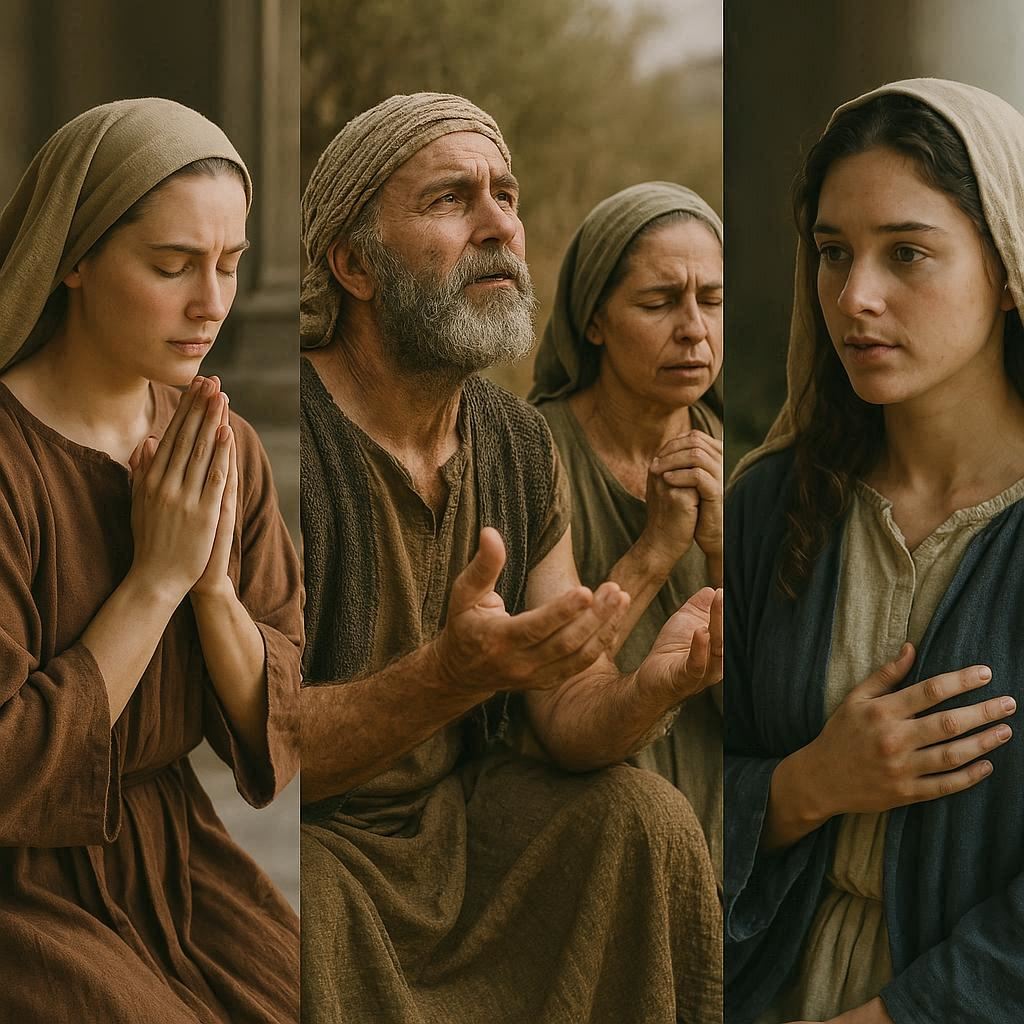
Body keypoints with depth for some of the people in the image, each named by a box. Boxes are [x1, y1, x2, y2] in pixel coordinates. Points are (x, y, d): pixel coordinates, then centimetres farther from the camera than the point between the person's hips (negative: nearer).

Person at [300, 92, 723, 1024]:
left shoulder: (522, 447, 2)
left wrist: (654, 684, -25)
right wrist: (451, 674, -42)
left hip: (454, 809, 7)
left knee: (645, 817, -12)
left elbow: (566, 713, -1)